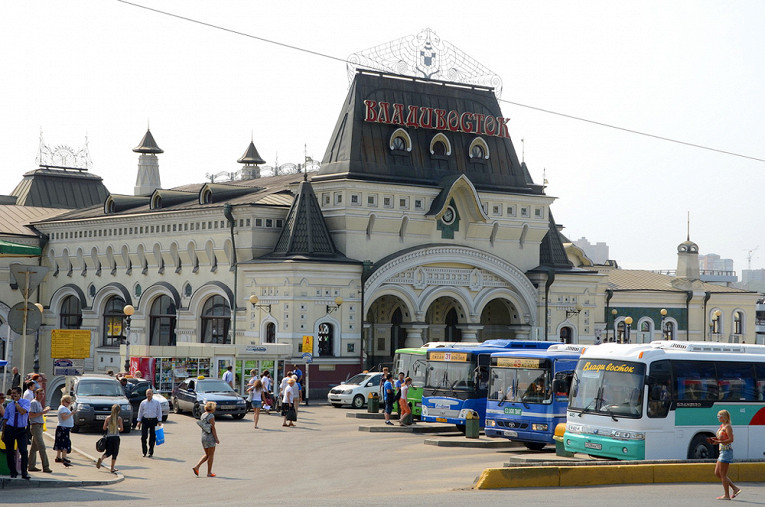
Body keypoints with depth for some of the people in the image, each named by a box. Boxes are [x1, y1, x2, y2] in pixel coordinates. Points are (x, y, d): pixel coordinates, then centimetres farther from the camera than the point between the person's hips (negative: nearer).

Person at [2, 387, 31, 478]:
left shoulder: (26, 402, -1)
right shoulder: (9, 405, 9)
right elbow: (5, 419, 12)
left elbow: (22, 412, -19)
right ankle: (13, 472, 16)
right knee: (9, 452, 4)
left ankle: (24, 473, -8)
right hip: (10, 429, 3)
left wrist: (15, 402, -12)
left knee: (23, 451, -13)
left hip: (21, 430, -3)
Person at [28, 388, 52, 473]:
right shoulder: (34, 403, -11)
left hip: (39, 426, 10)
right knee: (42, 447, -12)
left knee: (34, 447, 11)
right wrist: (42, 412, -20)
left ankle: (31, 466, 14)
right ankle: (45, 466, -14)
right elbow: (31, 415, -19)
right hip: (35, 426, -10)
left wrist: (45, 410, 14)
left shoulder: (39, 403, 19)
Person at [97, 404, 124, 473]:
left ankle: (101, 459, -19)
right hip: (116, 437, -2)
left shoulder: (108, 418, -1)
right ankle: (112, 469, 8)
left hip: (108, 437, 2)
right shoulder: (119, 418, -7)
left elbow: (104, 428, 1)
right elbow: (121, 429, -7)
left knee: (108, 452, 12)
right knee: (114, 453, 8)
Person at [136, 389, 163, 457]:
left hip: (153, 420, -1)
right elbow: (140, 412, 11)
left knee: (152, 437, 3)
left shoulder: (157, 402, 2)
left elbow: (159, 412, 4)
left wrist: (159, 421, -2)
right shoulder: (143, 403, 6)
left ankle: (151, 452, 13)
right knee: (143, 436, -5)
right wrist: (139, 421, 6)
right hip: (145, 420, 1)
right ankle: (144, 452, 7)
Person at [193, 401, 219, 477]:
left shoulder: (202, 415, 9)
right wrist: (216, 438, -13)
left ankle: (197, 467, 2)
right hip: (210, 437, -8)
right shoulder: (211, 416, -15)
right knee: (211, 455, 3)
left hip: (203, 436, 8)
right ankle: (209, 472, 7)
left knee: (207, 455, 16)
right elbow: (213, 428, -17)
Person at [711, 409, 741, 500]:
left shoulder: (728, 427, -11)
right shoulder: (722, 426, 17)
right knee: (717, 473, 10)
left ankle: (727, 495, 0)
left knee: (723, 474, -6)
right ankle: (735, 488, 11)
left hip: (727, 451, -10)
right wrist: (714, 439, 6)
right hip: (722, 451, 10)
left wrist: (719, 441, -24)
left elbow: (731, 439, -20)